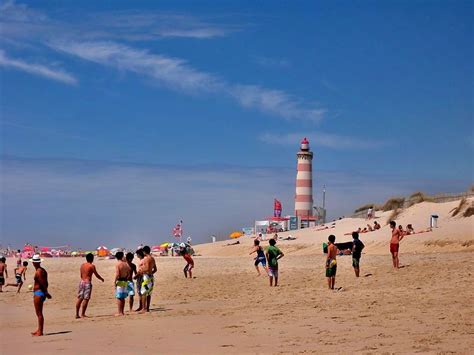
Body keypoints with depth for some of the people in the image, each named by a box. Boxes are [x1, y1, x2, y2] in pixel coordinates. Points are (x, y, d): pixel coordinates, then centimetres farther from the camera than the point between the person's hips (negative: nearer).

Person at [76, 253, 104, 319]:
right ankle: (83, 314, -1)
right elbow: (96, 275, -4)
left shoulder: (82, 265, 10)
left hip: (81, 282, 6)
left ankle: (77, 314, 8)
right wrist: (102, 279, 15)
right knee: (86, 299, -2)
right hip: (88, 283, -6)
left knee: (80, 298, 8)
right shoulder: (92, 266, -8)